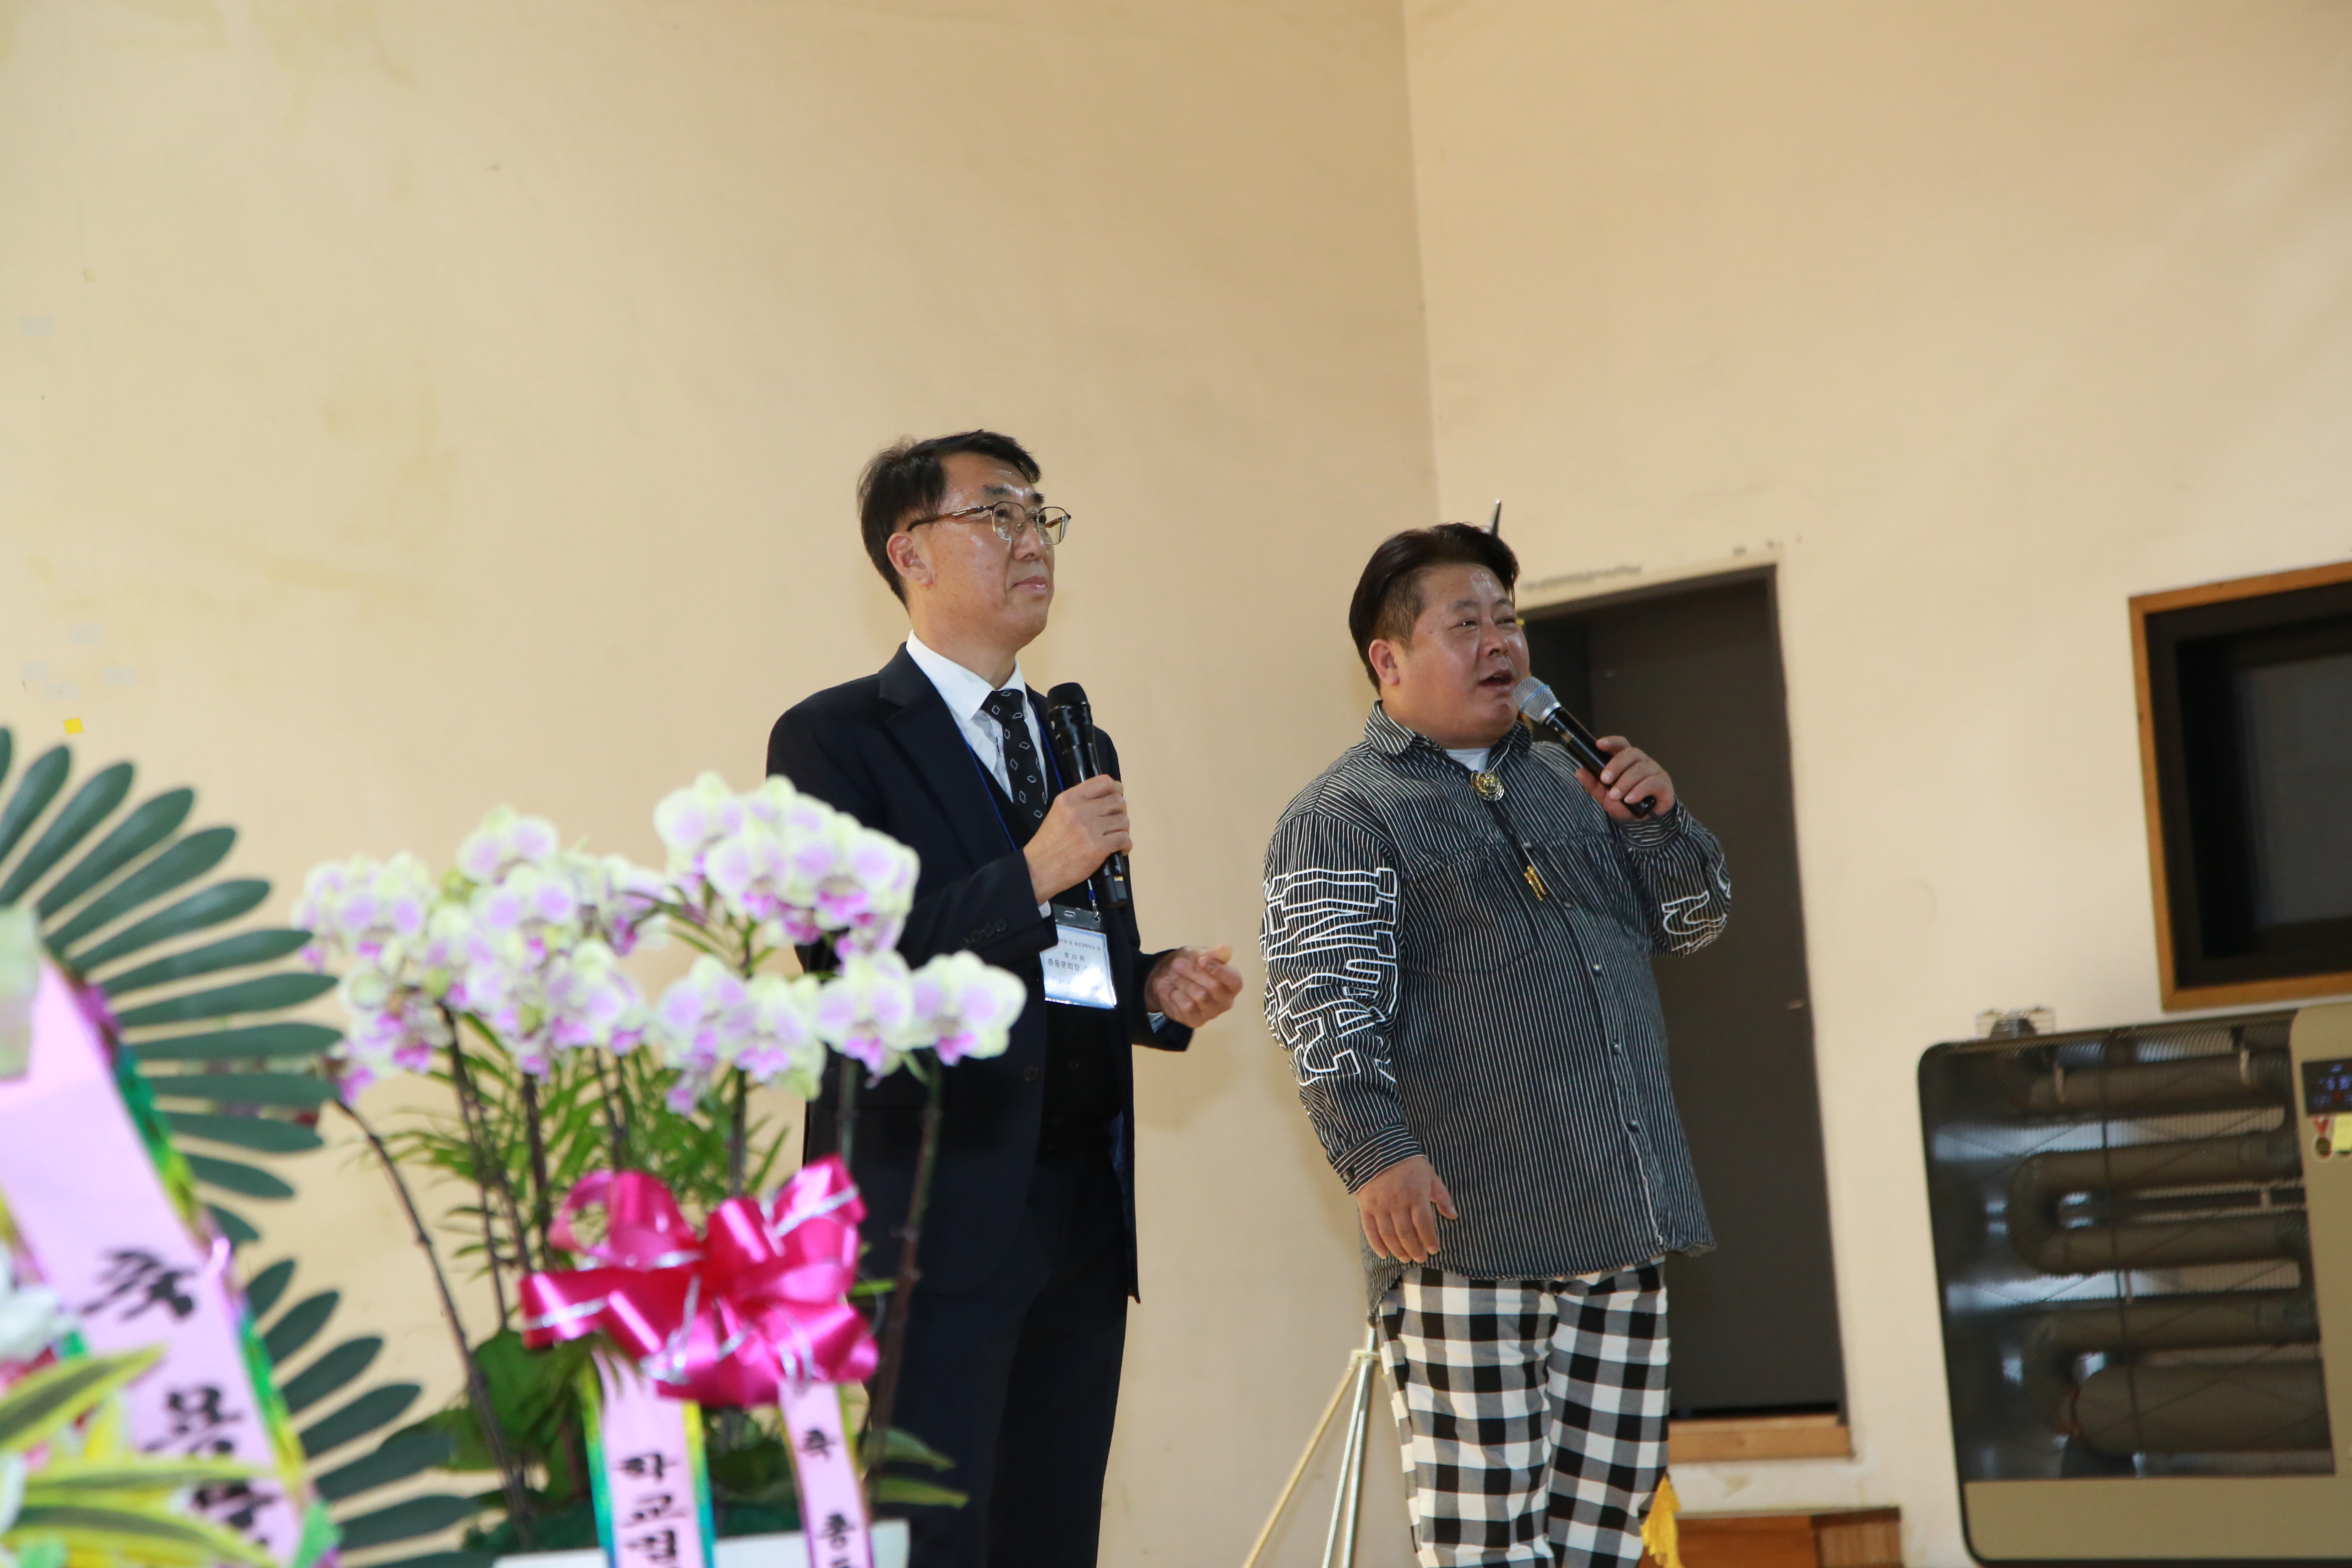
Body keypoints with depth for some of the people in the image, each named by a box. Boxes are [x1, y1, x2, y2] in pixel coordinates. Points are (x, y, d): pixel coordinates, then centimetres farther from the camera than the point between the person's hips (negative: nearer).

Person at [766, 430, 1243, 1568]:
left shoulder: (1076, 743, 20)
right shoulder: (836, 739, -3)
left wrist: (1156, 991, 6)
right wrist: (1030, 876, -18)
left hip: (1083, 1211, 7)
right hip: (932, 1216, -7)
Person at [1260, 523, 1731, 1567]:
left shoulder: (1561, 781, 21)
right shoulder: (1344, 817, -1)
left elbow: (1690, 921, 26)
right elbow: (1320, 1003, -12)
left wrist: (1657, 822, 5)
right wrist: (1377, 1152, -26)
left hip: (1619, 1225, 7)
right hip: (1468, 1238, -7)